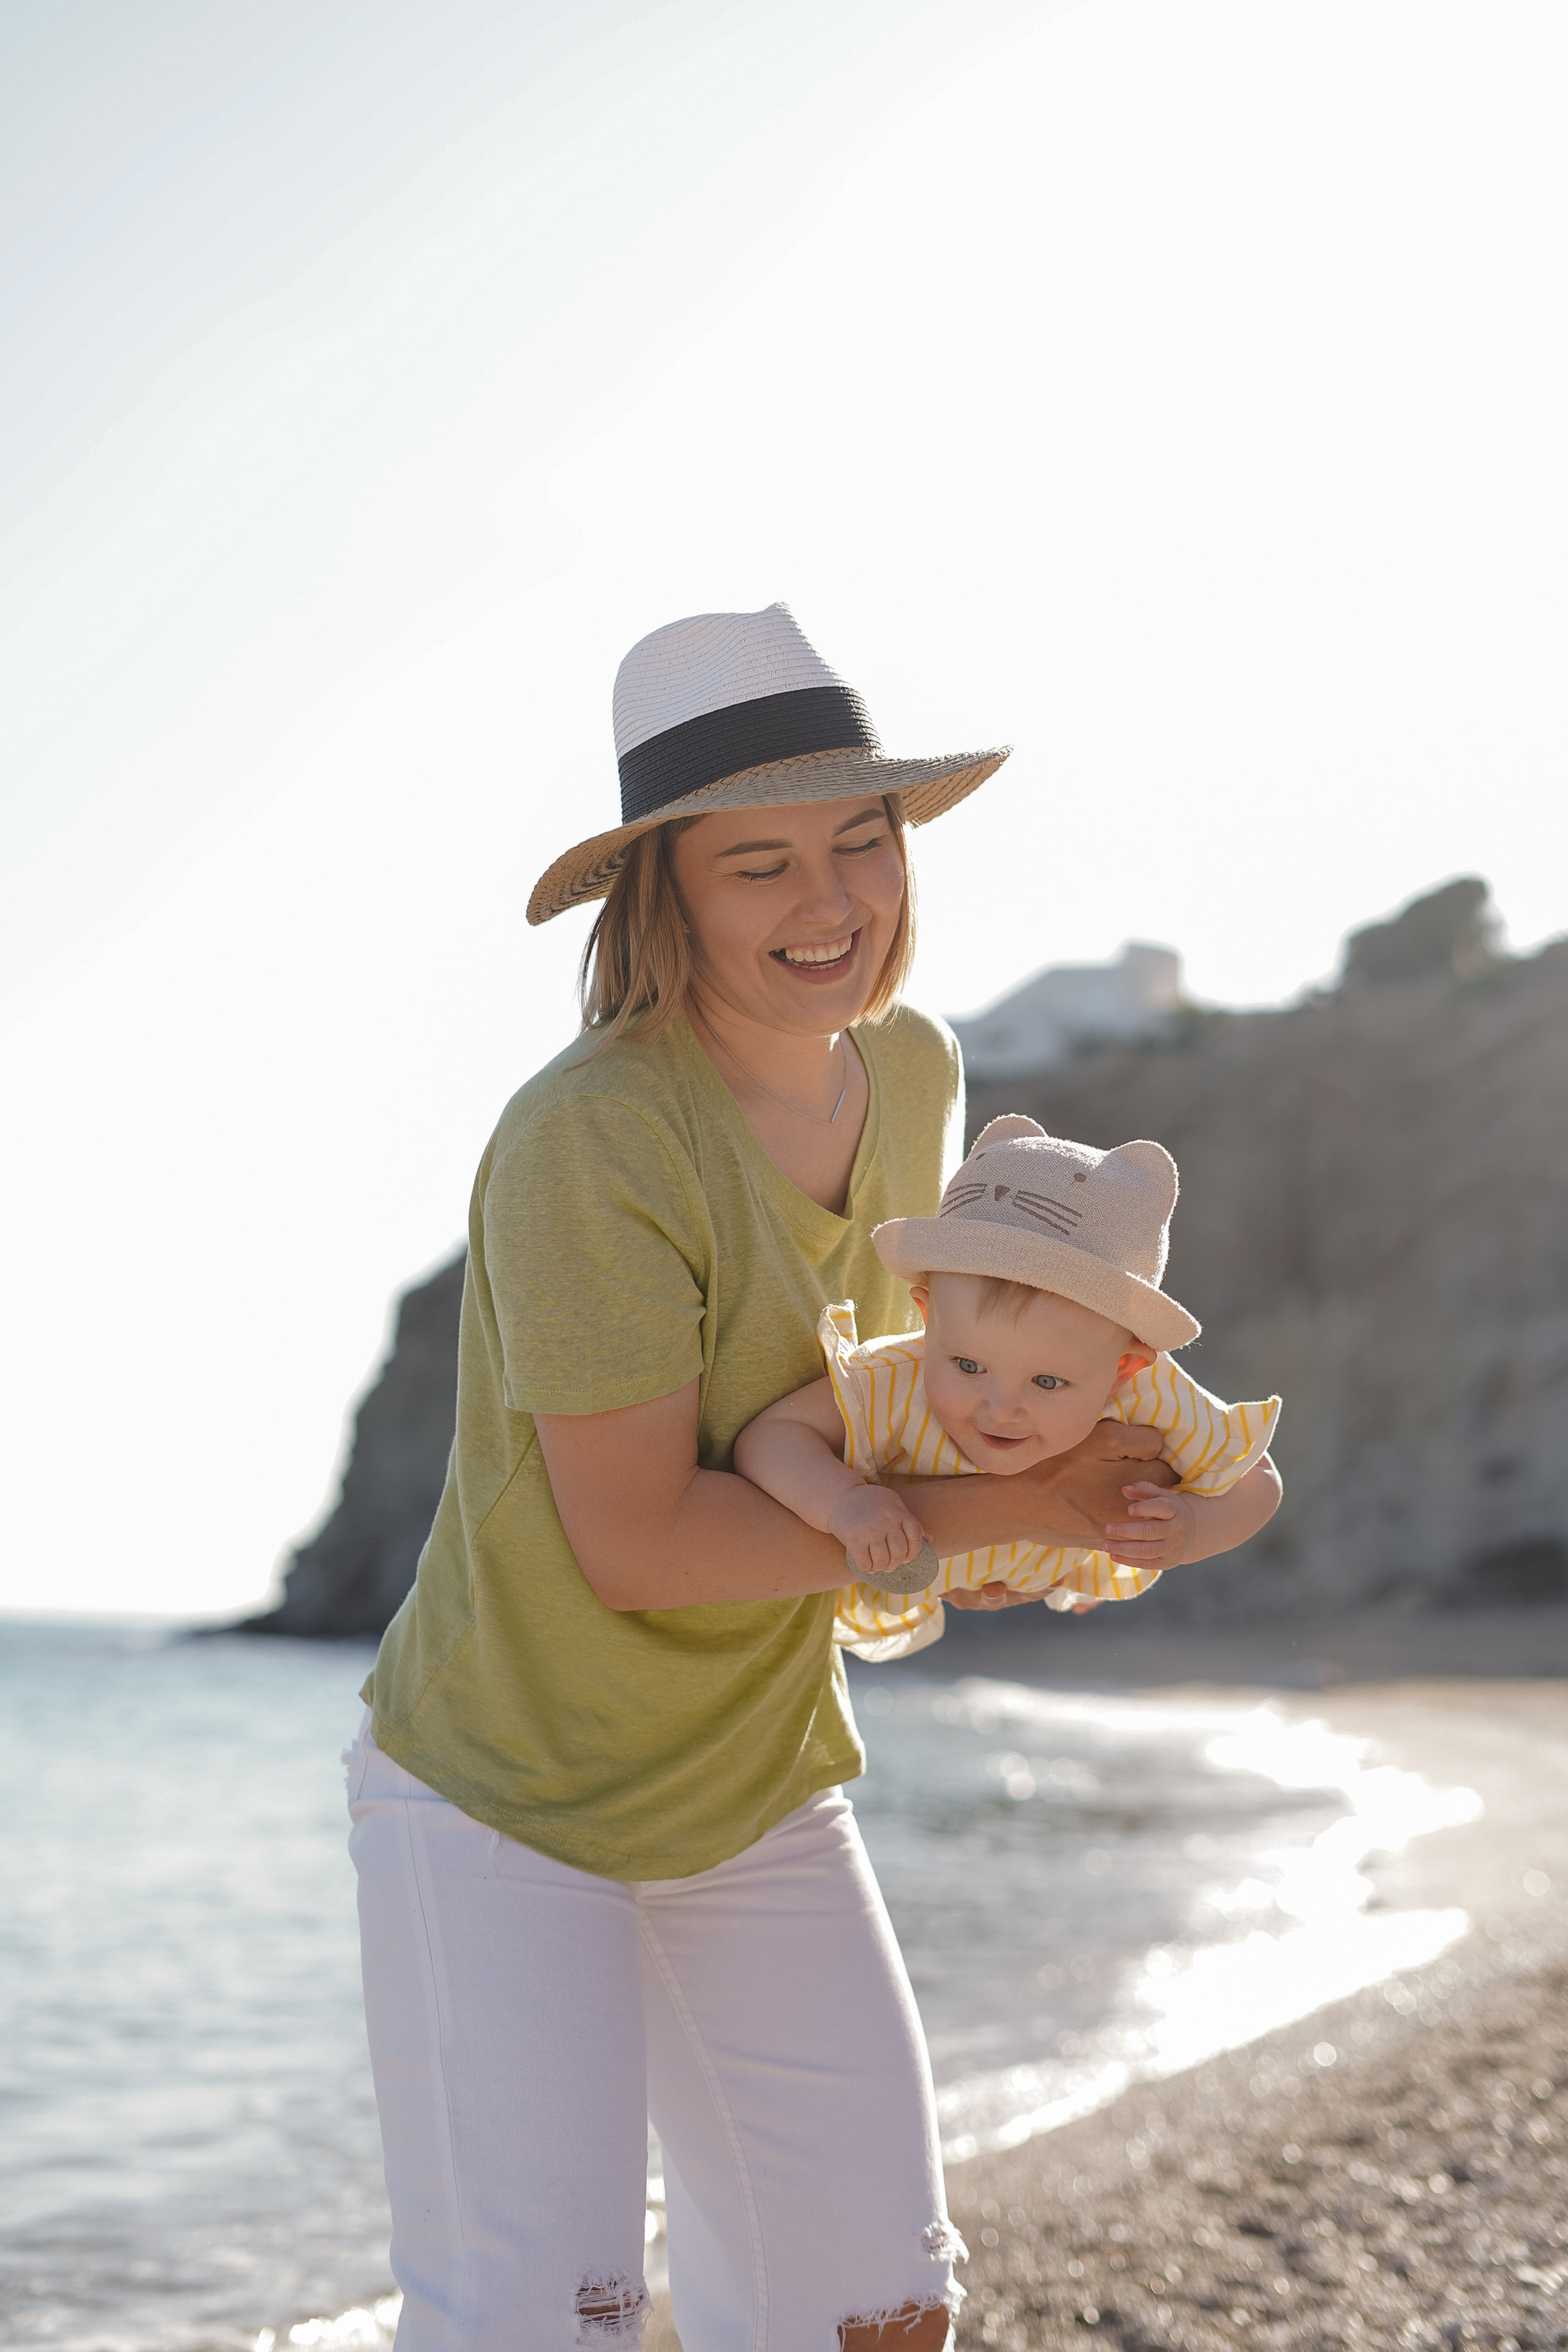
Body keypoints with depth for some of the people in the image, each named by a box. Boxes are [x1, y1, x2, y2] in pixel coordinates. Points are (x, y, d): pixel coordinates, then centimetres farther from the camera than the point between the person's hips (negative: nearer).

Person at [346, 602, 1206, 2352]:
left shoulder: (914, 1075, -2)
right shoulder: (588, 1140, -26)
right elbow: (636, 1541, -25)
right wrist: (971, 1509, -21)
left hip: (758, 1786, 7)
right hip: (503, 1789, -6)